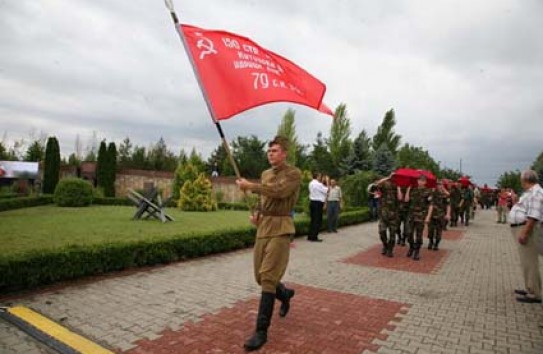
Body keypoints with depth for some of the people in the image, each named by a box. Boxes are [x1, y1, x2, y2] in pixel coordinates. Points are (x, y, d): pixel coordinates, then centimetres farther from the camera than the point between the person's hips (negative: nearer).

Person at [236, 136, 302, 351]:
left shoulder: (293, 173, -7)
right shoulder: (265, 174, 15)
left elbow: (278, 191, -24)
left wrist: (249, 186, -20)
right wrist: (256, 214, 5)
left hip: (280, 228, -7)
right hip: (263, 227, 7)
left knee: (268, 277, -11)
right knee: (260, 275, 13)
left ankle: (261, 331, -3)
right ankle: (285, 294, 43)